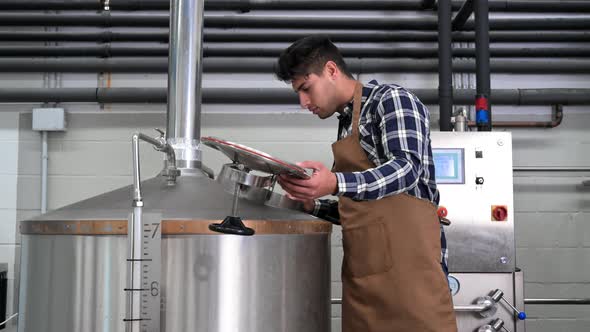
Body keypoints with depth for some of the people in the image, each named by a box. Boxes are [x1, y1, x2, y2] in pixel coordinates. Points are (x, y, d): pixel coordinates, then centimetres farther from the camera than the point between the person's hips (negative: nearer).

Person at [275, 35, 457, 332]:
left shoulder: (391, 99, -1)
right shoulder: (345, 125, 23)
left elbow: (406, 167, -16)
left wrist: (337, 184, -30)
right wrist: (312, 204, 11)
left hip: (405, 258, -8)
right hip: (362, 270, 8)